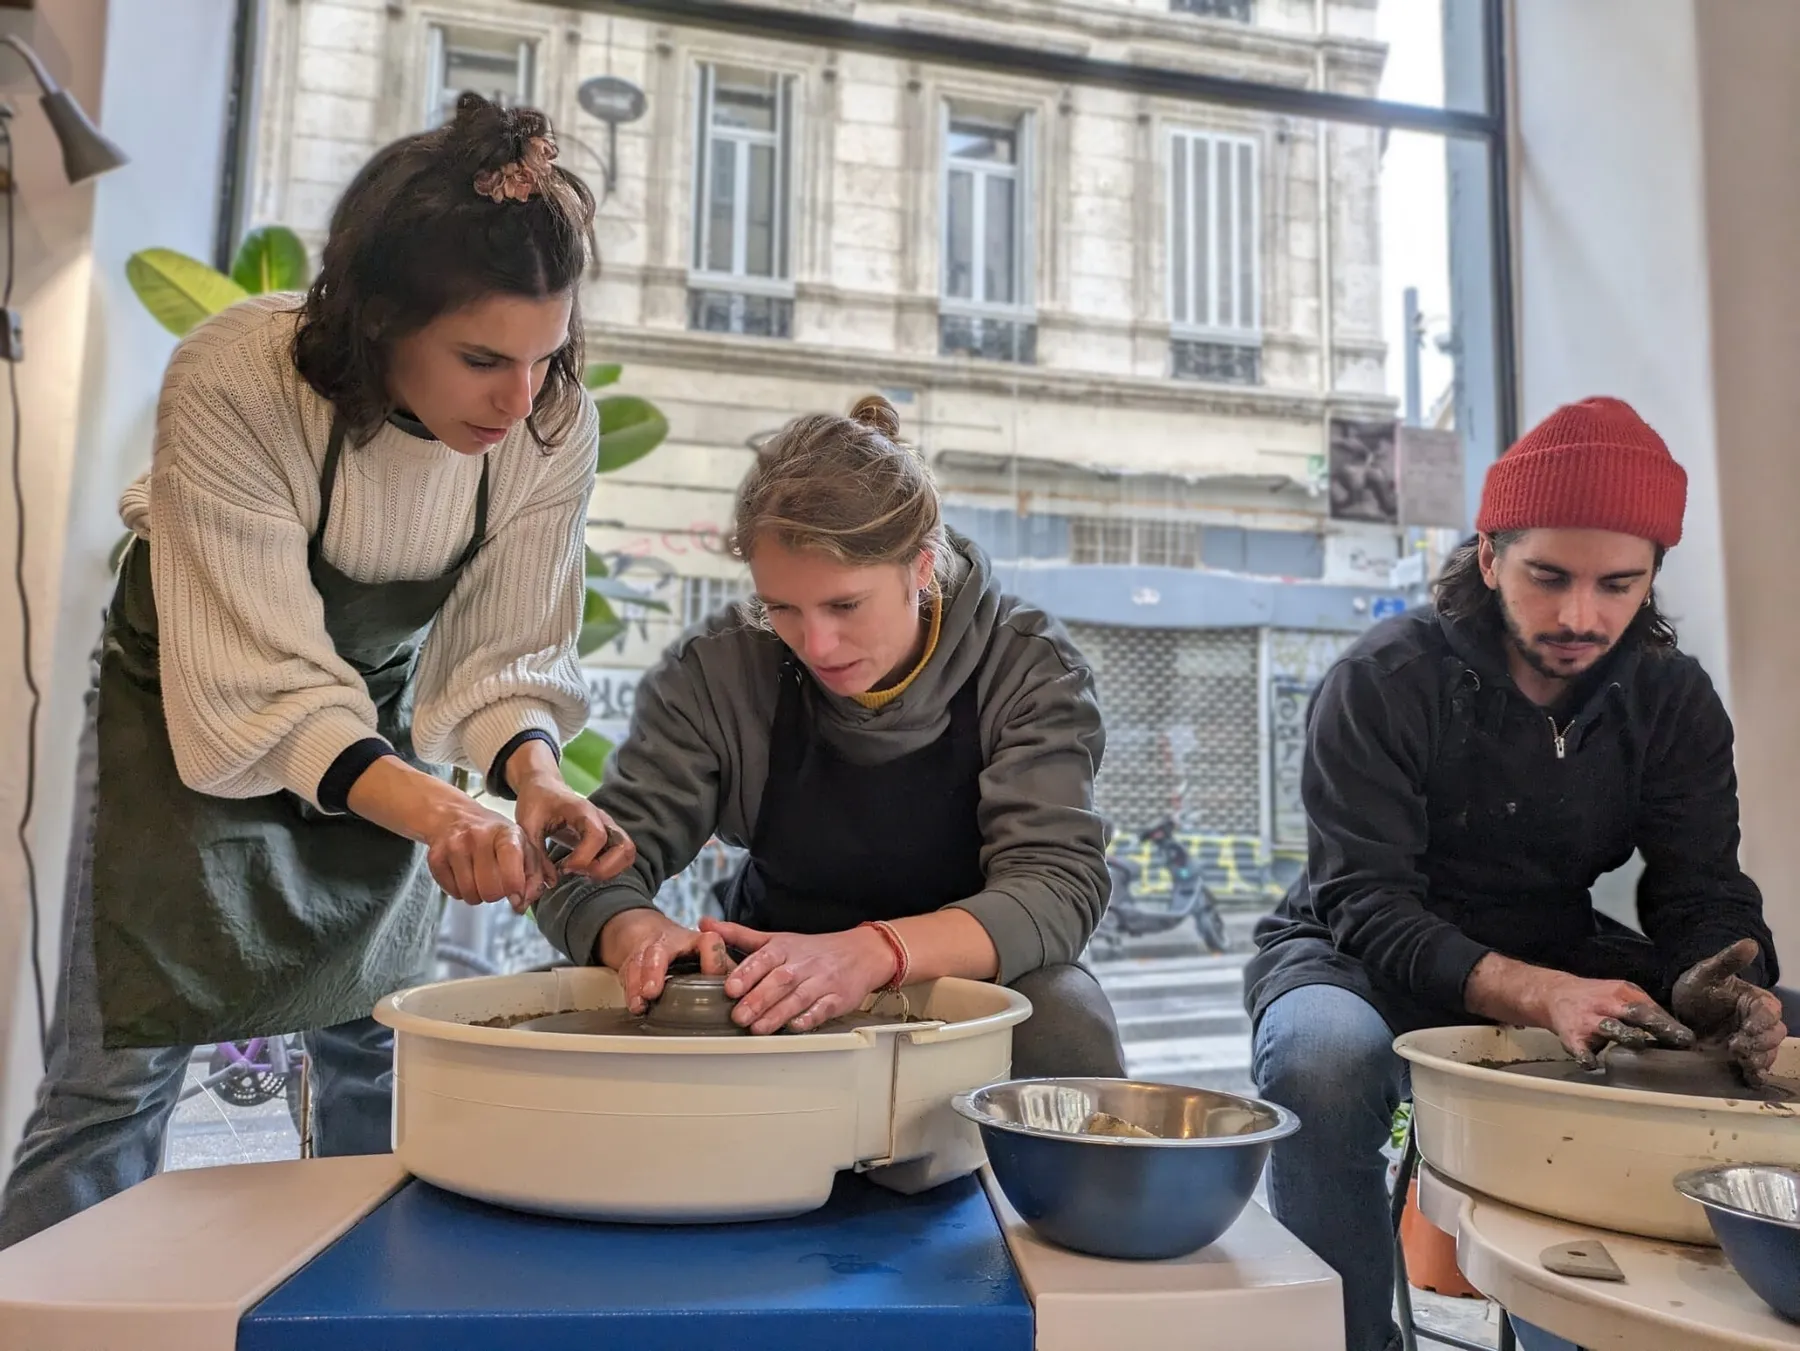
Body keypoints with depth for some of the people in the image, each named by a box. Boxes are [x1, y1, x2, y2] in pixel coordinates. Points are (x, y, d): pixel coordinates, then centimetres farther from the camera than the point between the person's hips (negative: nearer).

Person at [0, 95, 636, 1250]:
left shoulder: (554, 425, -22)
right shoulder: (235, 383, -31)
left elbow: (505, 655, -15)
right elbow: (267, 686, -32)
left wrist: (533, 776, -35)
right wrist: (427, 809, -48)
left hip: (377, 725, 3)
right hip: (193, 714, -3)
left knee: (380, 1062, 8)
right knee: (121, 1075, -2)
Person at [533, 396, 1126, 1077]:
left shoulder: (1028, 666, -15)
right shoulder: (718, 669, -11)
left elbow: (1060, 886, -25)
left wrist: (872, 953, -43)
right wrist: (638, 934, -36)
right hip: (771, 1005, 1)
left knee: (1064, 1027, -34)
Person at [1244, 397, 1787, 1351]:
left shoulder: (1673, 698, -1)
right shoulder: (1384, 681, -17)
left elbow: (1703, 892, -6)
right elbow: (1365, 905, -23)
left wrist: (1717, 980, -31)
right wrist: (1538, 995, -39)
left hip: (1560, 967, 5)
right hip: (1371, 965, -4)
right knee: (1323, 1054, -37)